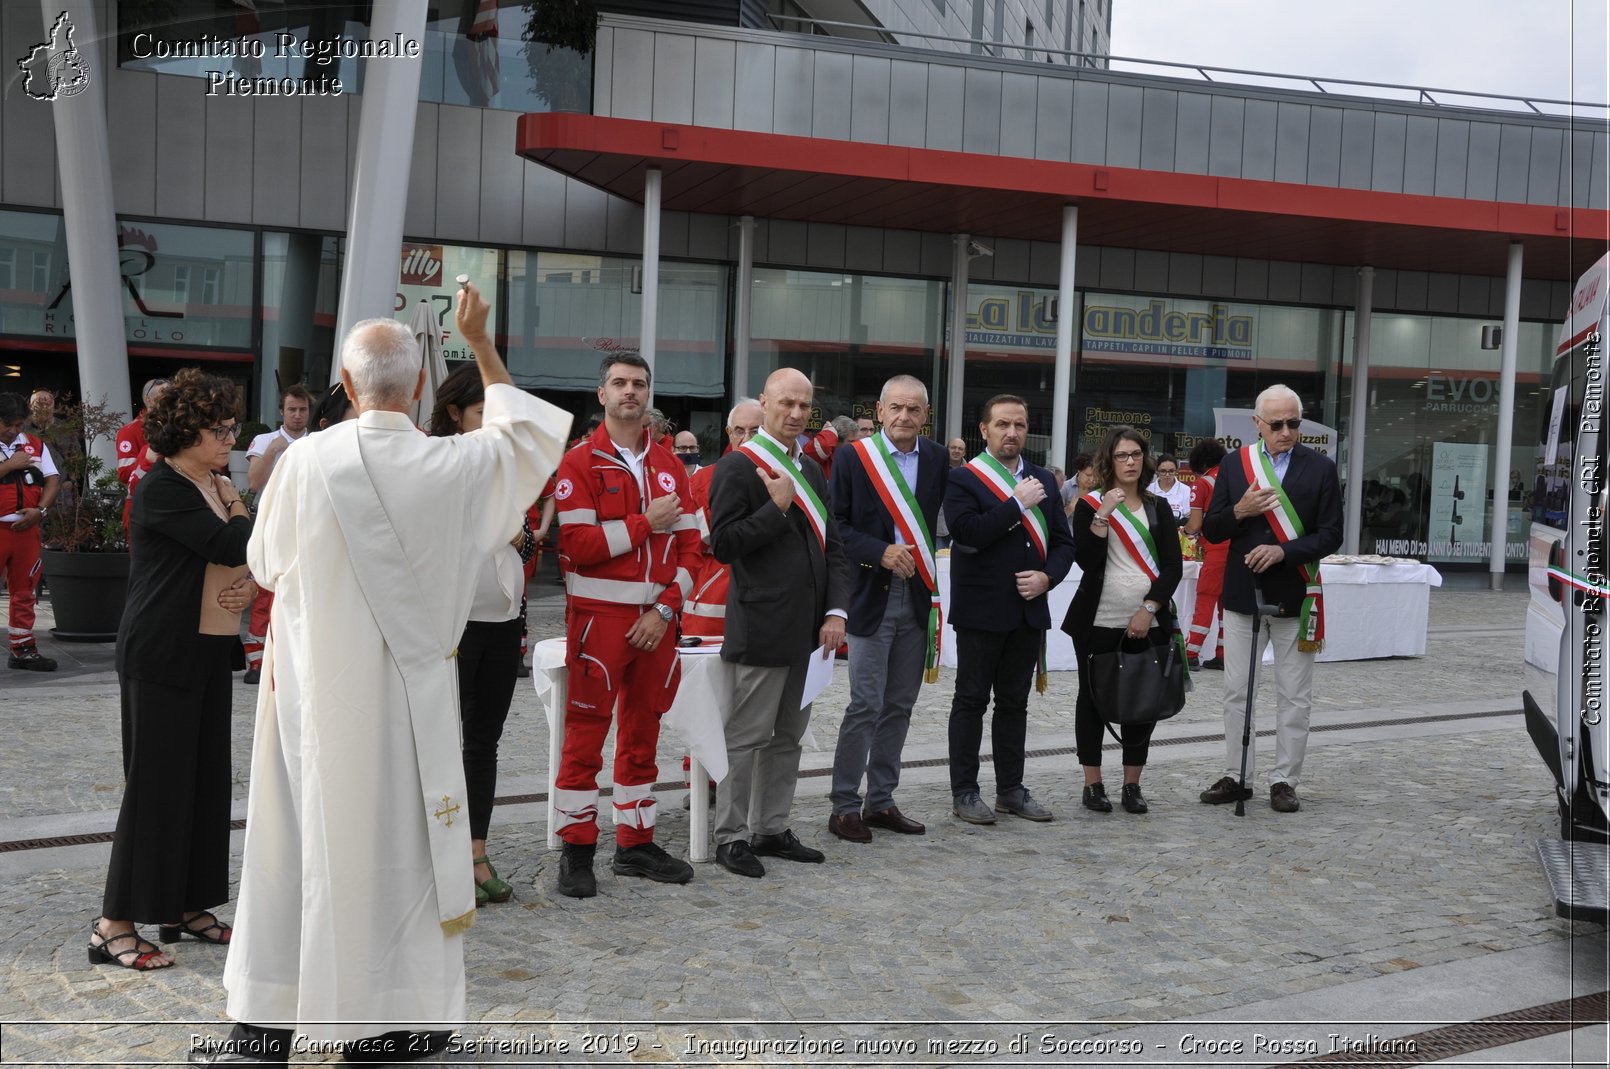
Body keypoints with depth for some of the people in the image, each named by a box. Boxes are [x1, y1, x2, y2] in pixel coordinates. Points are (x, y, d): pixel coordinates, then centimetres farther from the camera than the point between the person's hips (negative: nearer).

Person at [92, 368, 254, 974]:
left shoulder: (216, 486, 12)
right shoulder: (163, 487, -14)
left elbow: (249, 559, 17)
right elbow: (231, 547, -24)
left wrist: (250, 584, -5)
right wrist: (239, 509, -5)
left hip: (210, 650, 8)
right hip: (161, 654, -8)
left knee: (205, 777, 10)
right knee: (156, 781, -5)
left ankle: (187, 907, 21)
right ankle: (114, 924, 4)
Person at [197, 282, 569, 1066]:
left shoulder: (307, 460, -10)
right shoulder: (456, 465, -10)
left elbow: (264, 562, 5)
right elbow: (526, 429, 12)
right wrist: (480, 342, 19)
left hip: (314, 689, 0)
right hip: (407, 692, 0)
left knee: (301, 838, 10)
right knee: (400, 841, 11)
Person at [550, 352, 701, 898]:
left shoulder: (669, 465, 11)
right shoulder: (578, 463, -4)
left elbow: (689, 544, 7)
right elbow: (575, 545, -14)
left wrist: (666, 609, -5)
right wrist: (644, 522, -13)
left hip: (656, 621, 5)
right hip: (598, 617, -5)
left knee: (643, 734, 12)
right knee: (585, 736, -1)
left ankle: (636, 844, 23)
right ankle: (577, 851, 8)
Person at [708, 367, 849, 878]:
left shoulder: (811, 470, 15)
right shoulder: (738, 467, -8)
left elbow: (832, 546, 15)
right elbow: (723, 545, -13)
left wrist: (836, 611, 4)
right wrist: (777, 508, -18)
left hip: (807, 629, 7)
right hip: (761, 630, -7)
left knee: (787, 736, 13)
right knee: (748, 737, 0)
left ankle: (771, 830, 23)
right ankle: (731, 837, 10)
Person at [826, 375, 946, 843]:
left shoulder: (938, 459, 7)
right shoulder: (854, 458, -4)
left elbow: (939, 517, 11)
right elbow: (836, 523, -6)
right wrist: (880, 553, -17)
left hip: (918, 596, 5)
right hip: (871, 597, -4)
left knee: (899, 705, 10)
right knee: (866, 704, -5)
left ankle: (880, 801, 21)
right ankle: (844, 806, 5)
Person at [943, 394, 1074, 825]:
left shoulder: (1043, 480, 12)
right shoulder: (964, 478, -6)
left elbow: (1064, 542, 12)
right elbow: (966, 532, -21)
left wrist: (1047, 576, -6)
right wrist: (1018, 504, -17)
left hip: (1028, 609, 5)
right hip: (980, 610, -5)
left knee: (1014, 702, 13)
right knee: (971, 700, 4)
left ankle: (1011, 789, 21)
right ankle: (964, 791, 11)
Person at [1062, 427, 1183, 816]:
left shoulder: (1158, 507, 10)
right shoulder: (1090, 505, 3)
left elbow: (1173, 565, 3)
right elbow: (1085, 559, -10)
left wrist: (1149, 609, -8)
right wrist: (1103, 516, -18)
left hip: (1147, 624, 2)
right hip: (1098, 622, -2)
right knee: (1093, 697, 4)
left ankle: (1132, 785, 13)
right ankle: (1093, 783, 13)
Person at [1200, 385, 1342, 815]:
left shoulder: (1320, 468, -1)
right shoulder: (1234, 464, 4)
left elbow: (1330, 535, -4)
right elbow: (1210, 530, 4)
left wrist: (1283, 551, -18)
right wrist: (1239, 511, -16)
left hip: (1294, 597, -2)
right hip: (1242, 594, 2)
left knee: (1294, 697, 4)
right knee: (1236, 690, 8)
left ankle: (1285, 780, 14)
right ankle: (1236, 776, 18)